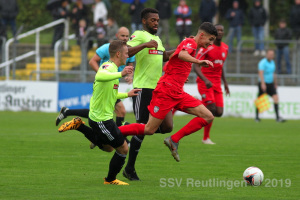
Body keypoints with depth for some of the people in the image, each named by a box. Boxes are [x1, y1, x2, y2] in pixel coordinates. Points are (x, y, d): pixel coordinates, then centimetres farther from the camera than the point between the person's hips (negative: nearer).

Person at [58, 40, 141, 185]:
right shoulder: (109, 67, -19)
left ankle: (78, 126, 20)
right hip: (102, 119, -10)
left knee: (108, 147, 27)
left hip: (97, 115, 10)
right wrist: (121, 74, -54)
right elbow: (99, 76, -45)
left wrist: (127, 94, 30)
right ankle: (110, 180, 19)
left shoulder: (110, 67, 14)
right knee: (123, 149, 1)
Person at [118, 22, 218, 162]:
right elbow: (182, 54, -33)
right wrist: (198, 62, -47)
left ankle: (174, 140, -3)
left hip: (177, 93, 10)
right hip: (166, 91, -10)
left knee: (208, 117, -3)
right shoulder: (191, 42, -8)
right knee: (149, 130, -9)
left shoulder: (189, 44, 21)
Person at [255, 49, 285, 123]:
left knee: (276, 98, -10)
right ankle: (257, 116, 21)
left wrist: (275, 84, 24)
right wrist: (263, 83, -33)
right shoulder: (263, 62, -13)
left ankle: (278, 117, -14)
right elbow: (260, 73, -24)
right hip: (263, 84, -6)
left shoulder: (272, 62, 12)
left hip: (271, 84, 6)